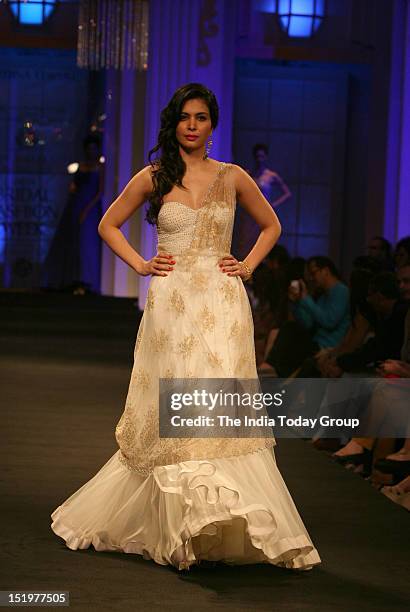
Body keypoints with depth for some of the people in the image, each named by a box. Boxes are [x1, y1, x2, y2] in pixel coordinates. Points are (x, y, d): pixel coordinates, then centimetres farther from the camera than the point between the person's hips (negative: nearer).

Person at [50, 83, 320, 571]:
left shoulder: (233, 178, 7)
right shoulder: (153, 178, 6)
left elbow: (271, 226, 20)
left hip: (222, 305, 0)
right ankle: (180, 525, 6)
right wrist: (140, 265, 4)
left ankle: (231, 523, 0)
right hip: (170, 304, 0)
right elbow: (108, 225, 16)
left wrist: (247, 266, 7)